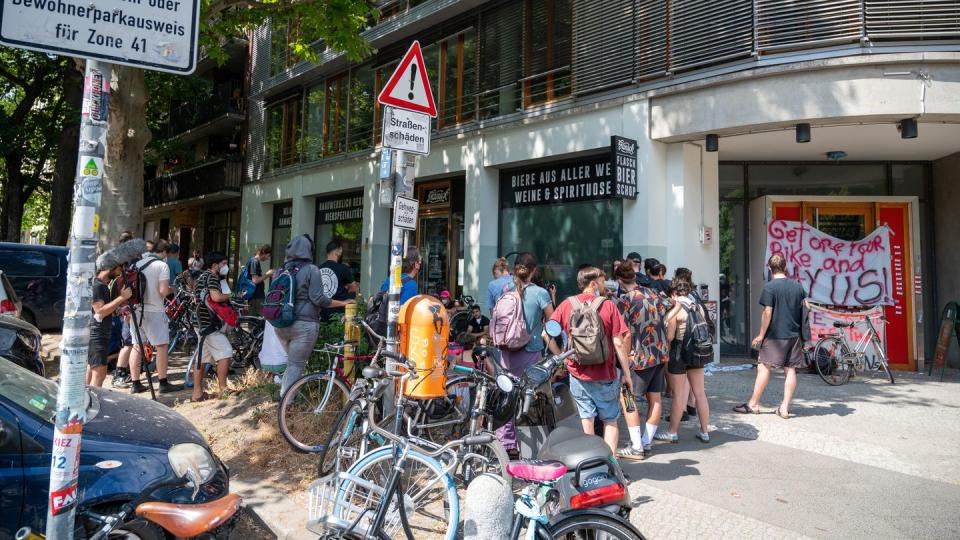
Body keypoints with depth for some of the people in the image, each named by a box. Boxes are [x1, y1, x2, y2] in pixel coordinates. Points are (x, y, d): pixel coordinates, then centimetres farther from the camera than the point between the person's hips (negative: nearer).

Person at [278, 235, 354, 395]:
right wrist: (342, 303, -5)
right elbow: (318, 298, -13)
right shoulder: (311, 270, -8)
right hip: (303, 325, -6)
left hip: (281, 326, 6)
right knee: (296, 366, 1)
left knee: (292, 362, 22)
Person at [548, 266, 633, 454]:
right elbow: (619, 343, -8)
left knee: (586, 421, 10)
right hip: (605, 375, -2)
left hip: (578, 374, 2)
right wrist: (627, 374, -1)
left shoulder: (567, 305, -1)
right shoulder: (608, 306, -7)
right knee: (610, 422, 13)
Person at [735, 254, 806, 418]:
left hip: (775, 335, -5)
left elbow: (767, 312, -13)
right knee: (790, 370, 6)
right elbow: (803, 310, 14)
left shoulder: (770, 287, -10)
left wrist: (761, 335, -6)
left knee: (764, 368, 2)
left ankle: (753, 404, 8)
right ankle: (785, 408, 8)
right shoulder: (798, 286, 7)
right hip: (794, 335, 5)